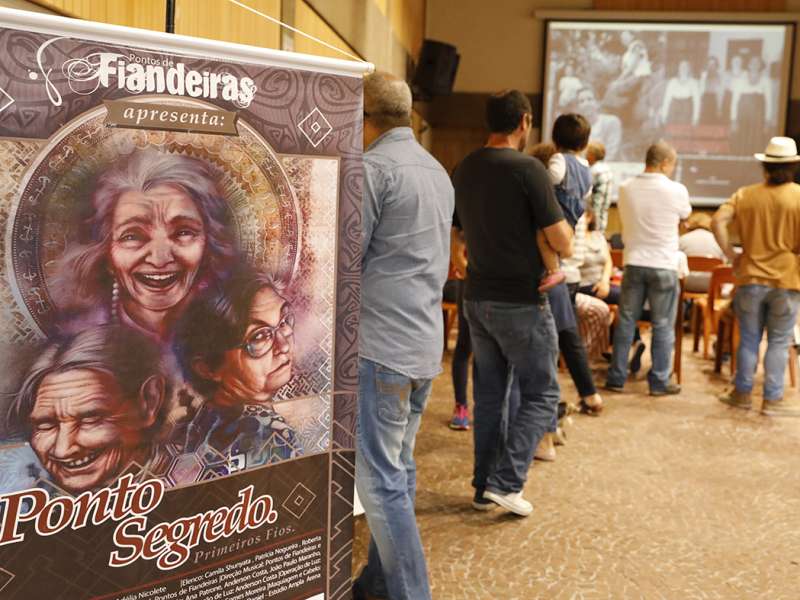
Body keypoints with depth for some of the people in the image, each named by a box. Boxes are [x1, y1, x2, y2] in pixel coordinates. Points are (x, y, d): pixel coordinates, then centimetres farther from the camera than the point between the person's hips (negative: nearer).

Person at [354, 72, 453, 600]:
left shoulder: (373, 167, -12)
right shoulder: (437, 170, 16)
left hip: (381, 343, -9)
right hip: (426, 340, 9)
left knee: (381, 480, -3)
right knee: (399, 469, 16)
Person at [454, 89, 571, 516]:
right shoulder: (528, 169, -16)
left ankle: (484, 487, 20)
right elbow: (562, 242, -15)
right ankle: (506, 481, -1)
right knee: (540, 394, 6)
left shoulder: (464, 169, 5)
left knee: (490, 394, 15)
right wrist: (566, 233, 6)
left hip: (477, 298, 7)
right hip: (520, 301, -7)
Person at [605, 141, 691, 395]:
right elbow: (685, 217, 8)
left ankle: (616, 378, 15)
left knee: (626, 322, 11)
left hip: (634, 263, 3)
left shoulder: (626, 189, 0)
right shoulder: (676, 190, -10)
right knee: (663, 326, 7)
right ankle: (659, 381, 12)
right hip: (664, 265, -3)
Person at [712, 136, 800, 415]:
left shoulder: (745, 194, 1)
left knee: (749, 339, 13)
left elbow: (719, 221, -10)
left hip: (751, 278, 2)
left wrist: (731, 255, -4)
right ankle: (773, 399, 11)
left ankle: (742, 393, 22)